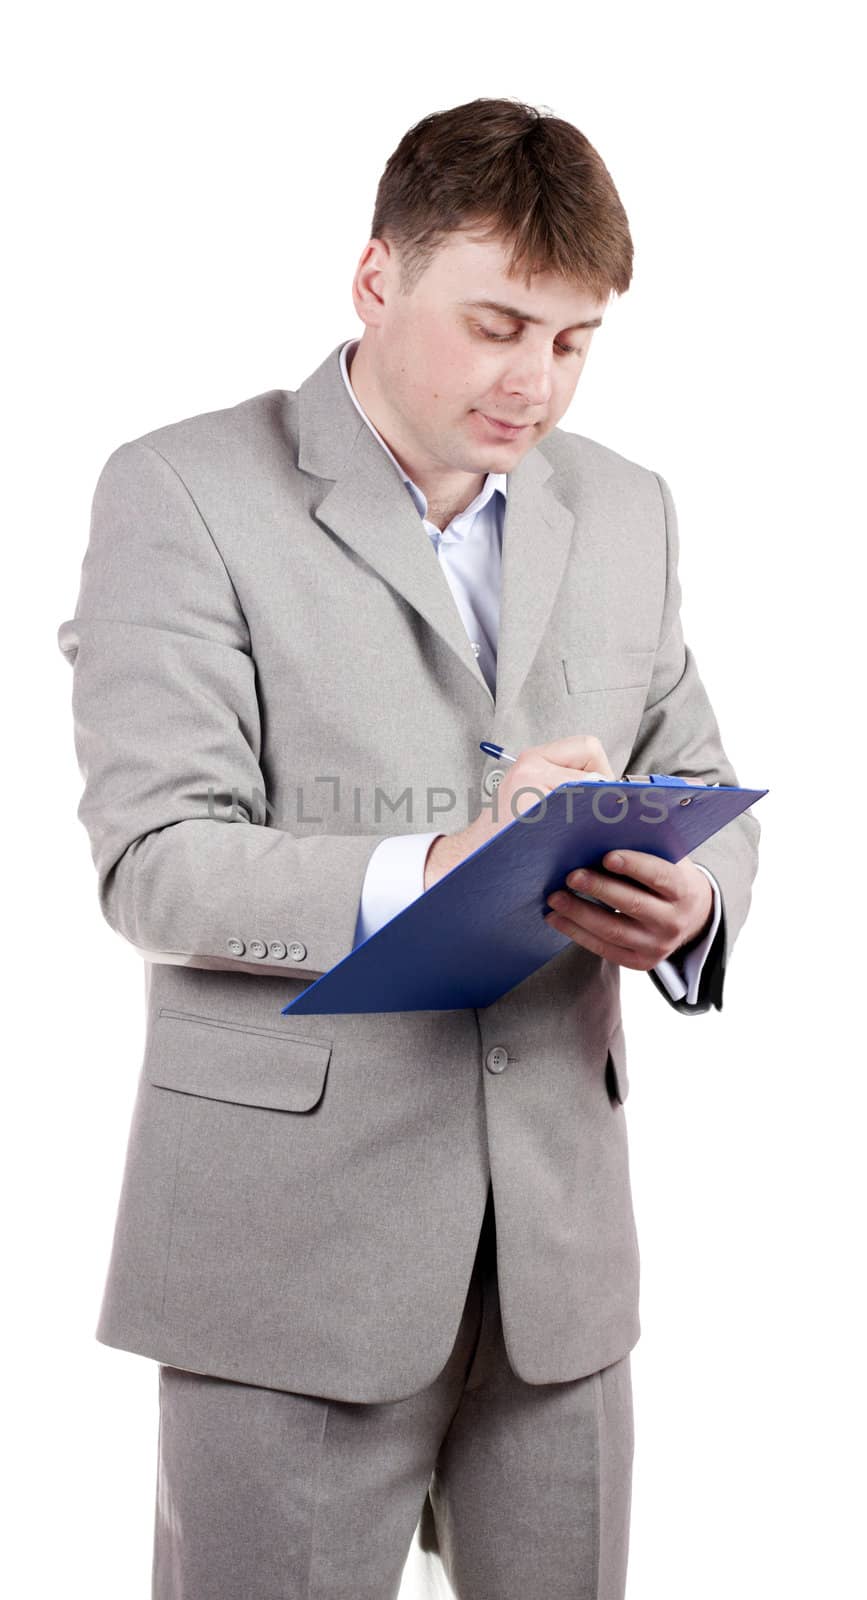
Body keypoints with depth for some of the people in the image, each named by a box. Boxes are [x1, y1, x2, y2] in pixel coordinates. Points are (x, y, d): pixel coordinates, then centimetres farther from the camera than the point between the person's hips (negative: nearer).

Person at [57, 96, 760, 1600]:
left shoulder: (624, 507, 11)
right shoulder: (184, 491, -6)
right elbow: (154, 862, -13)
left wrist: (687, 902, -10)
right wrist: (430, 875, -28)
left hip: (561, 1242, 5)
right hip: (295, 1241, -4)